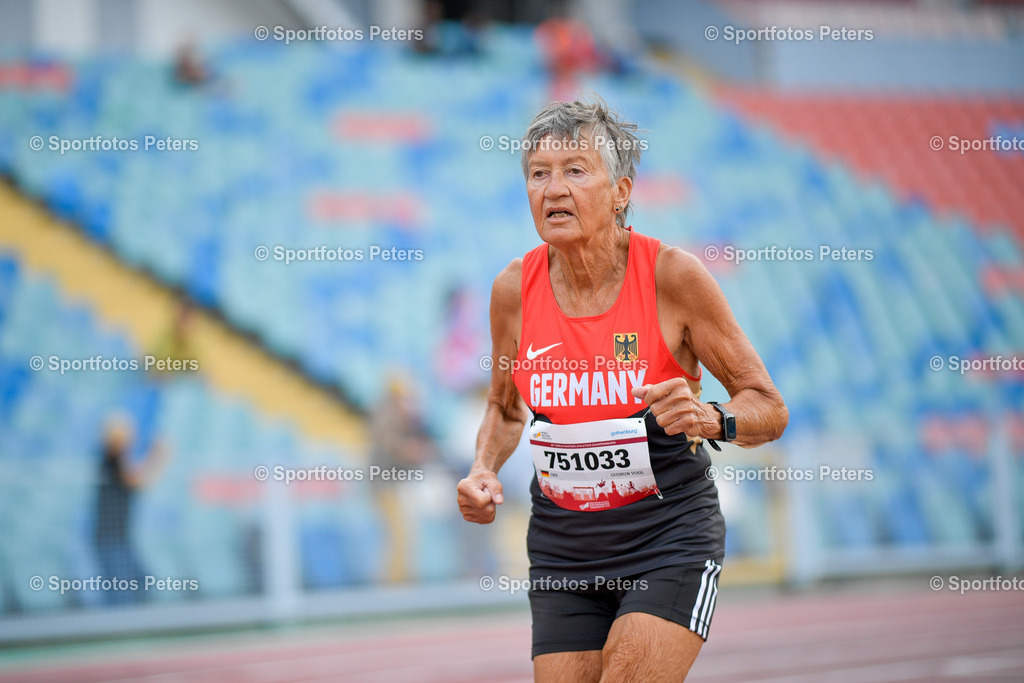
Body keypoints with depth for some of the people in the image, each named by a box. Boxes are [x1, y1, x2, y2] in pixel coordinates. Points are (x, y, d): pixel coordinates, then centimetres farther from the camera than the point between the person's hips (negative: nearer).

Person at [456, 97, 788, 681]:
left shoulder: (673, 275, -11)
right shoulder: (515, 290, -1)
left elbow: (770, 408, -5)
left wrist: (711, 420, -26)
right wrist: (484, 470, -2)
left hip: (670, 539, -4)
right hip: (561, 552, 4)